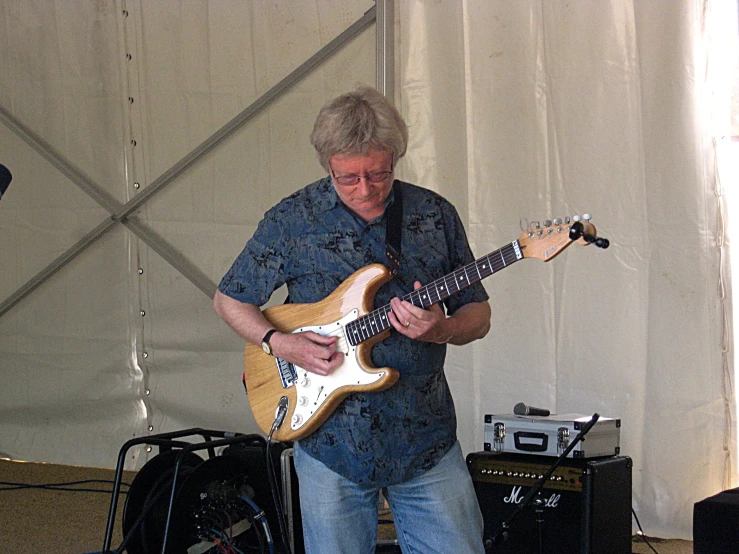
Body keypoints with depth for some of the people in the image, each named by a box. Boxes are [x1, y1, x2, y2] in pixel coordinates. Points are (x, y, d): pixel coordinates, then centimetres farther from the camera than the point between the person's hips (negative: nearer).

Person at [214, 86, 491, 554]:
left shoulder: (436, 215, 2)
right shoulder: (292, 221, -3)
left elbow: (478, 315, 7)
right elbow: (229, 299, 7)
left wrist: (439, 329, -16)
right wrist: (281, 342, -11)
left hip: (428, 441, 2)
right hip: (331, 441, -1)